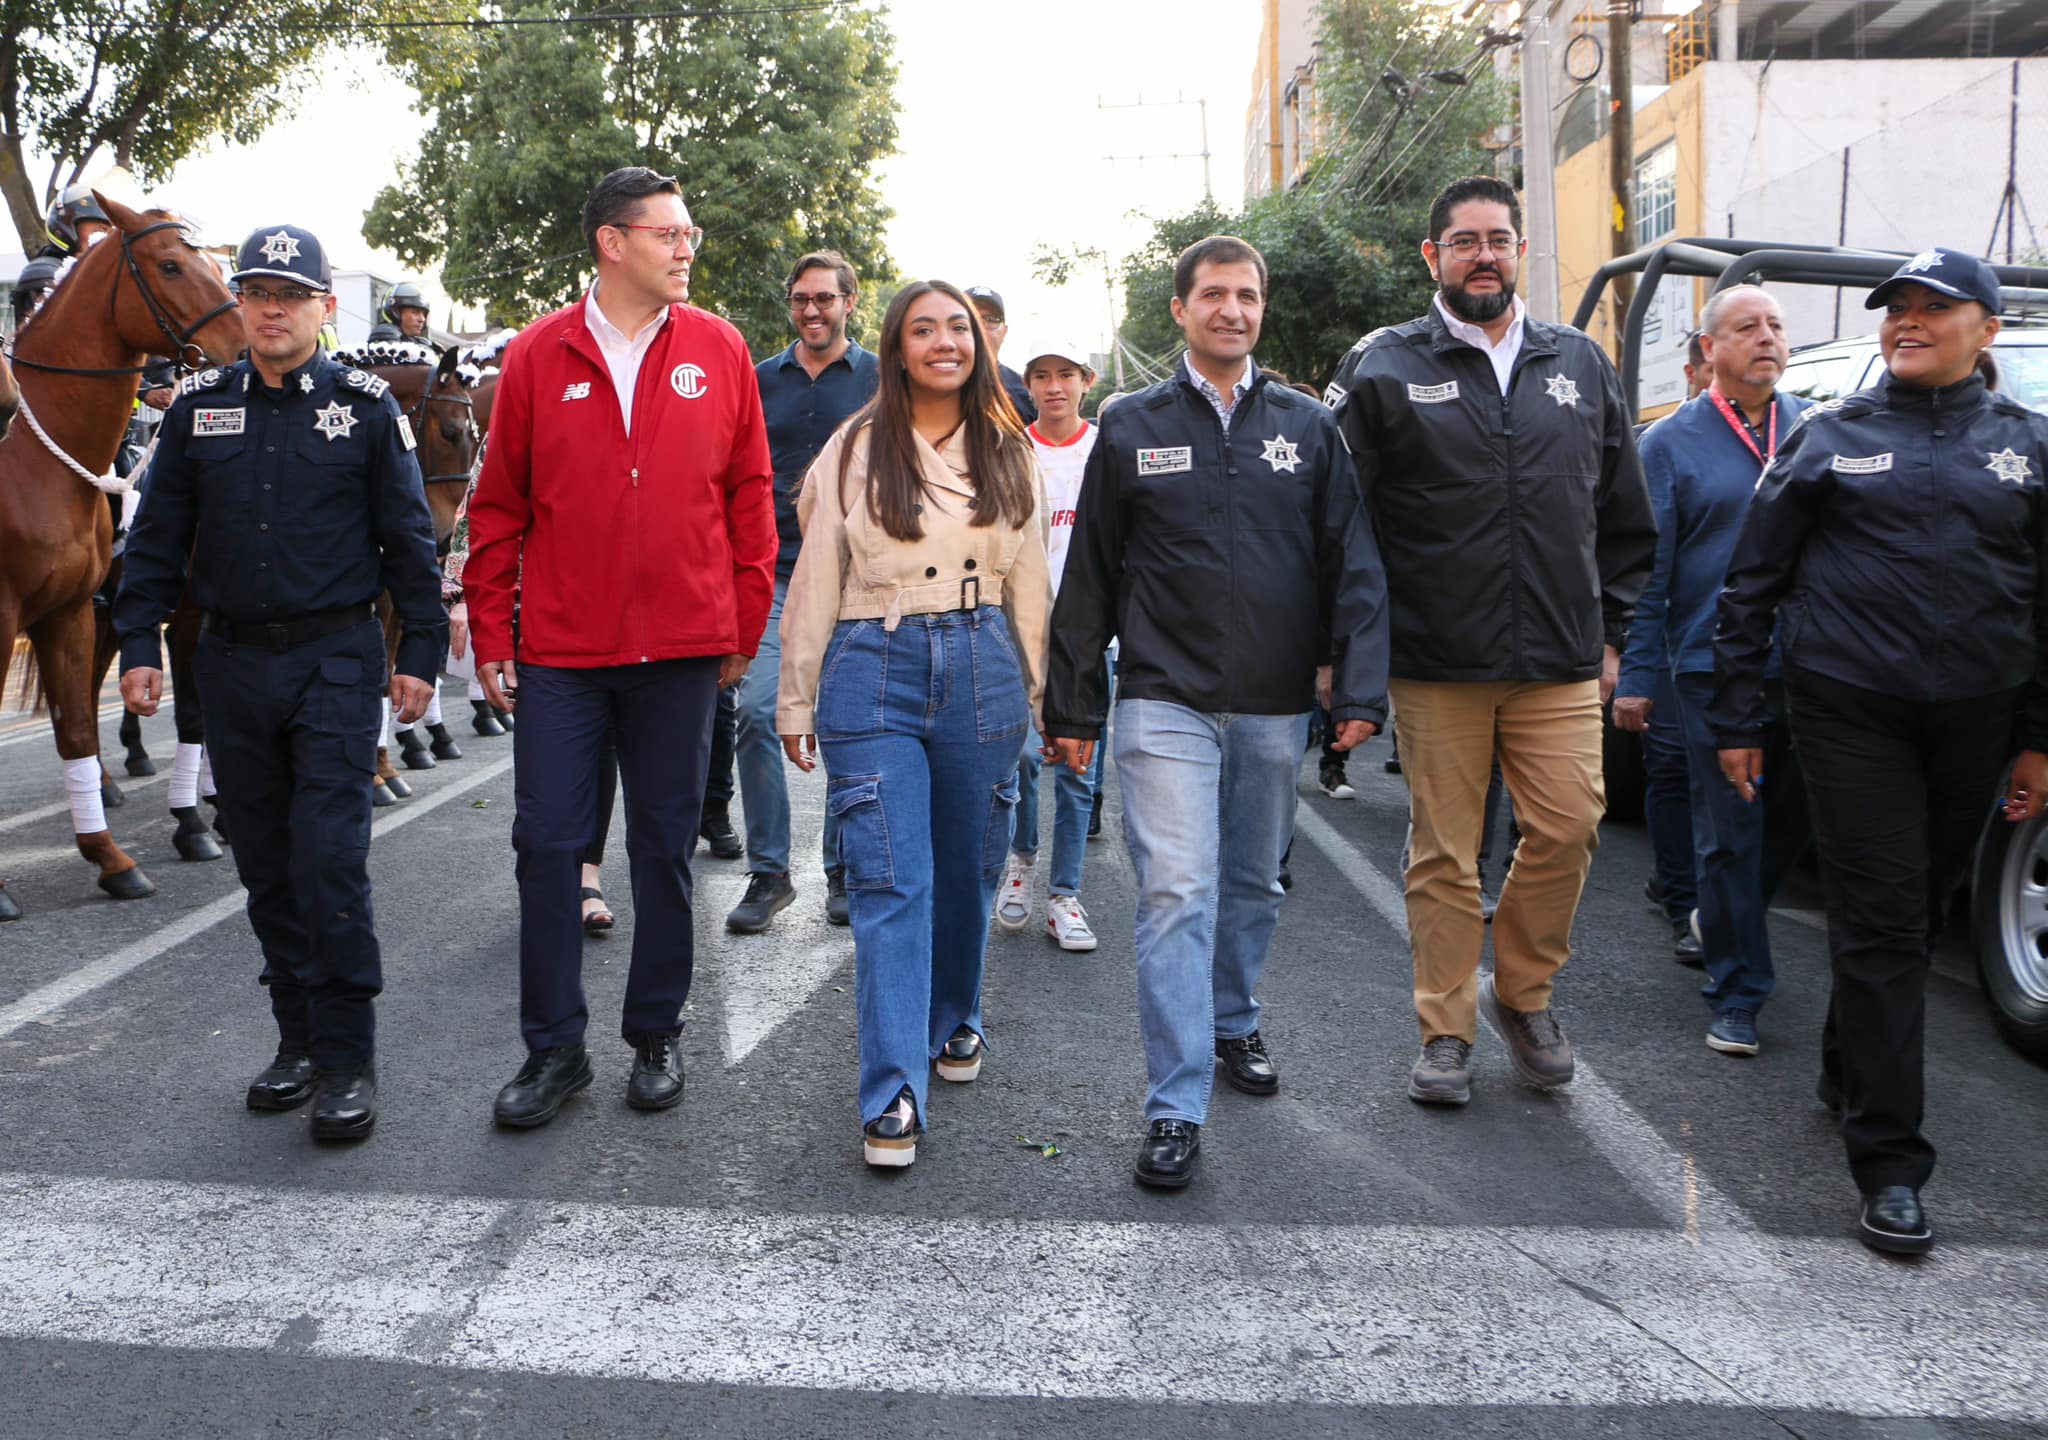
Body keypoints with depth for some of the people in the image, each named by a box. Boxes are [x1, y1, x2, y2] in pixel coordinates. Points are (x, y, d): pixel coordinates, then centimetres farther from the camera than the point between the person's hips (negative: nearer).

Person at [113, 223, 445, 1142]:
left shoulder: (365, 407, 0)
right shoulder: (197, 407, 8)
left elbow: (408, 539, 1)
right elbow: (156, 538, 11)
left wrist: (419, 652, -4)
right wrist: (139, 644, 4)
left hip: (335, 661, -4)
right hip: (233, 664, 4)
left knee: (330, 860, -9)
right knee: (266, 866, 10)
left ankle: (347, 1061, 1)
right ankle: (298, 1039, 23)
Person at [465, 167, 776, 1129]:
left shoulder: (718, 350, 3)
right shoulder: (539, 355, 2)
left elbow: (749, 494, 6)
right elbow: (498, 506, 5)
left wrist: (745, 623, 3)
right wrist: (490, 635, 2)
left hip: (680, 649, 0)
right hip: (559, 651, 0)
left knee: (665, 849, 9)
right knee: (547, 843, 3)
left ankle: (657, 1038, 24)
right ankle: (555, 1049, 16)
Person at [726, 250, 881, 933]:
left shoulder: (879, 378, 5)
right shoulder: (761, 379, 12)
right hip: (774, 574, 2)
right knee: (757, 712, -9)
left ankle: (844, 870, 15)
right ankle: (768, 871, 1)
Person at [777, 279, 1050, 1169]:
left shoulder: (1007, 453, 11)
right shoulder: (855, 450, 3)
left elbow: (1028, 584, 14)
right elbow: (815, 580, 5)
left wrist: (1042, 695, 13)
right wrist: (796, 699, 5)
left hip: (982, 672, 3)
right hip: (875, 670, -2)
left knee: (967, 868, 12)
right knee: (891, 880, -7)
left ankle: (953, 1021, 37)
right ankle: (893, 1094, -5)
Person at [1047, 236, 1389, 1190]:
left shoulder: (1307, 429, 8)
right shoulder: (1132, 428, 4)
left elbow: (1352, 565, 5)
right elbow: (1090, 578, 5)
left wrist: (1359, 690, -5)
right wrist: (1073, 707, 2)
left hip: (1274, 708, 3)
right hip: (1165, 703, -2)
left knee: (1253, 886, 16)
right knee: (1177, 894, -10)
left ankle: (1233, 1024, 40)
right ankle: (1176, 1109, -7)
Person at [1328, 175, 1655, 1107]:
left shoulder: (1581, 366, 13)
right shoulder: (1384, 369, 2)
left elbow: (1625, 518, 18)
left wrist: (1610, 632, 13)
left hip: (1560, 664, 3)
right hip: (1436, 664, -3)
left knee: (1568, 829, -2)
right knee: (1444, 854, 4)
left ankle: (1522, 991, 22)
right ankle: (1446, 1033, 17)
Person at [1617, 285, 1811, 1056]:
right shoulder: (1672, 442, 0)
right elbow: (1646, 570, -2)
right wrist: (1636, 676, -7)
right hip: (1713, 669, -3)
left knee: (1793, 819, 13)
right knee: (1731, 836, 1)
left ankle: (1723, 922, 40)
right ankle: (1736, 996, 13)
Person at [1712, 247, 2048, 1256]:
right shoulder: (1830, 437, 3)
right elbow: (1752, 584, 3)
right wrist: (1737, 719, 0)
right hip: (1852, 713, -3)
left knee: (1920, 908, 14)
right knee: (1882, 923, -5)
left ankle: (1848, 1070, 37)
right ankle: (1889, 1164, -2)